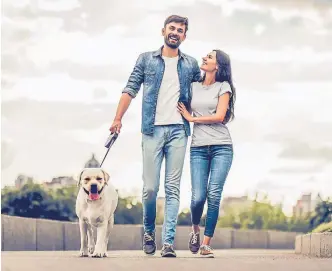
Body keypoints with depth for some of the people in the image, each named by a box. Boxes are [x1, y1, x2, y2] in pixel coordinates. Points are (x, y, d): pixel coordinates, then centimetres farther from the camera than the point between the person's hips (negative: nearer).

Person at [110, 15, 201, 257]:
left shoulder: (191, 65, 12)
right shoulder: (146, 59, 9)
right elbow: (131, 89, 5)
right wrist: (118, 119, -3)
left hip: (179, 130, 1)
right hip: (153, 130, -1)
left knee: (173, 189, -3)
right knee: (150, 188, -4)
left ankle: (168, 242, -4)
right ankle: (149, 231, 20)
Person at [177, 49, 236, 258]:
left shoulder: (223, 87, 3)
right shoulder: (194, 86, 14)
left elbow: (219, 116, -6)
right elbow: (184, 111, 18)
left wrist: (192, 118, -1)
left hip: (221, 147, -2)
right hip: (198, 147, 2)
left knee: (214, 195, -10)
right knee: (198, 196, -8)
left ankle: (206, 244, -4)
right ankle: (195, 229, 22)